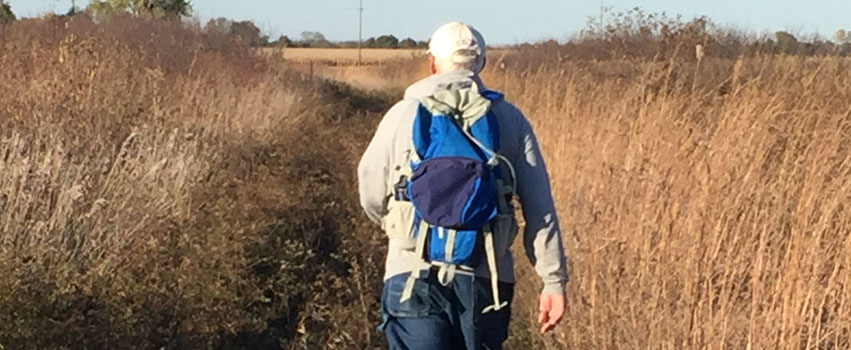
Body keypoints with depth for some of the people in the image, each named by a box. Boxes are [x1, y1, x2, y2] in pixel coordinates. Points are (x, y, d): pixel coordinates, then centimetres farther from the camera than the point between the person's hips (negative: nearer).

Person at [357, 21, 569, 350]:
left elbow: (372, 197, 9)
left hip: (414, 275, -1)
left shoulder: (403, 115, 3)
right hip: (486, 277, 2)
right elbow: (539, 208, -1)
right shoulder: (510, 119, 5)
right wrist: (554, 280, 2)